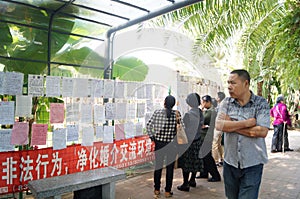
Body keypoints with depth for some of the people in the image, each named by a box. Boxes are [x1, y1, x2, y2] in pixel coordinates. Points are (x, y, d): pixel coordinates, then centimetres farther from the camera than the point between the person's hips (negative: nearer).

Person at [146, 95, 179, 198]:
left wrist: (151, 136, 5)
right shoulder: (176, 114, -7)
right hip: (172, 144, -1)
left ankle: (157, 190, 23)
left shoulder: (157, 112, -5)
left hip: (159, 143, 1)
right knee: (170, 167, 10)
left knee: (158, 166, 13)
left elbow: (149, 125, -7)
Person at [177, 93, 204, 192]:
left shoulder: (189, 114, -22)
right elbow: (201, 125, 7)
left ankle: (185, 184, 11)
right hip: (197, 140, 8)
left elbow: (185, 130, -19)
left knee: (186, 162, 3)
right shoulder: (200, 112, 0)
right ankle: (192, 180, 31)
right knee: (195, 161, 17)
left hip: (188, 141, -8)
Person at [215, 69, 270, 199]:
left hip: (252, 164, -3)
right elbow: (219, 125, -14)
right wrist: (248, 122, -17)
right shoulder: (226, 102, 2)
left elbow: (262, 132, -17)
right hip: (230, 161, 3)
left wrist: (231, 124, -13)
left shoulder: (261, 103, -5)